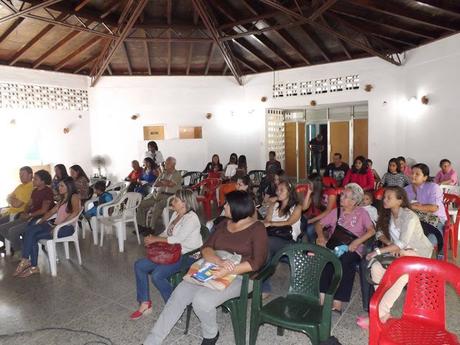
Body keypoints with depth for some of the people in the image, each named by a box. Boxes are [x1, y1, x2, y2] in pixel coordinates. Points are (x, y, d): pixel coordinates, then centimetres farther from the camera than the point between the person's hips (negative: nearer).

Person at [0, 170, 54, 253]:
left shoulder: (47, 191, -12)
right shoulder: (35, 191, 15)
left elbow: (44, 210, -17)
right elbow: (29, 204, 19)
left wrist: (29, 215, -12)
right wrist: (24, 213, 0)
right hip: (30, 218, 10)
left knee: (13, 231, -23)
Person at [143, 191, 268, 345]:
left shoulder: (257, 229, -8)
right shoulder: (223, 224, 10)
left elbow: (257, 262, -17)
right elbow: (206, 248, 0)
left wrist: (228, 271, -29)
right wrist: (219, 261, -23)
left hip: (239, 276, -6)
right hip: (214, 271, 6)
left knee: (201, 299, -28)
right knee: (179, 294, -14)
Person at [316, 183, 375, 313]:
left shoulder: (361, 213, 9)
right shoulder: (336, 212, 17)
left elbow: (371, 230, -4)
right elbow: (319, 224, 16)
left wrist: (357, 241, -16)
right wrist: (321, 236, -4)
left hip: (352, 249, -2)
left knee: (344, 260, -36)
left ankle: (337, 303, -32)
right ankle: (323, 299, -30)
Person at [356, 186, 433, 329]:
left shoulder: (409, 217, -21)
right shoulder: (388, 214, 1)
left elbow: (402, 243, -26)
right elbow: (380, 233, 6)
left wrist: (378, 251, -28)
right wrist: (391, 245, -14)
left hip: (419, 253, -6)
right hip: (398, 251, 6)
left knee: (400, 276, -34)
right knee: (376, 267, -21)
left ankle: (379, 315, -27)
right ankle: (385, 311, -15)